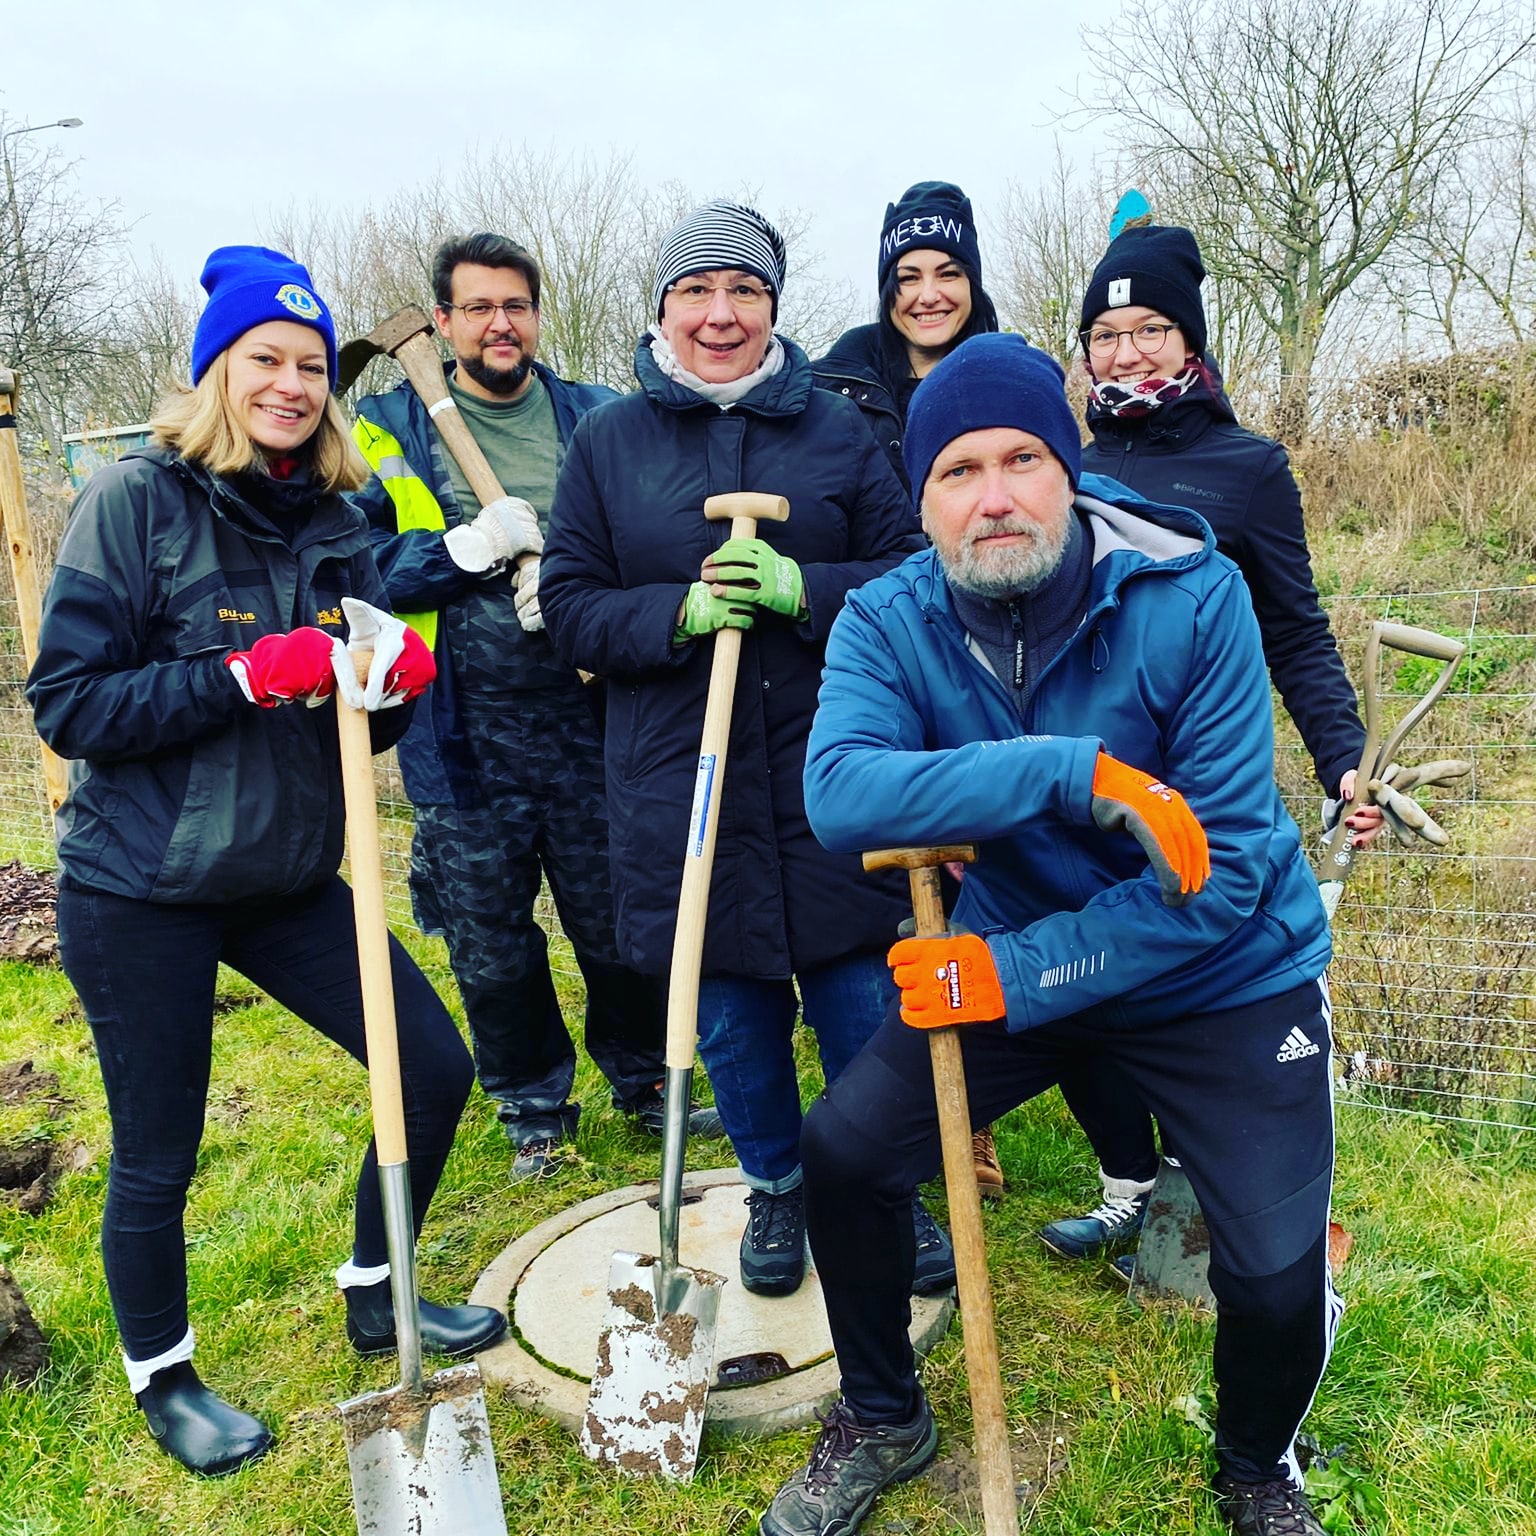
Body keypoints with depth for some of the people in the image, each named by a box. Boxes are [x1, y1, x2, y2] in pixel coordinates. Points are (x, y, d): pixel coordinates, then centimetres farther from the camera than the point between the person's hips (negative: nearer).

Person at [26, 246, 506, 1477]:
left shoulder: (335, 523, 4)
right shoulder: (136, 500, -11)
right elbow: (68, 704, -15)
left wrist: (397, 681, -14)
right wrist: (249, 674, -24)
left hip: (292, 879, 6)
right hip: (142, 892, -5)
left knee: (438, 1067, 6)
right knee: (157, 1160, 8)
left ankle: (375, 1294, 31)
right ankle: (162, 1375, 37)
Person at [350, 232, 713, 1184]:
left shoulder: (598, 420, 8)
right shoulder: (389, 431, 5)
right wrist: (465, 550, -15)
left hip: (590, 726, 1)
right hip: (464, 741, 0)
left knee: (623, 928, 11)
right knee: (492, 953, 11)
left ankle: (642, 1077, 37)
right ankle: (534, 1106, 34)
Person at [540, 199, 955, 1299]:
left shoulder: (836, 428, 5)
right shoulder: (609, 441, 5)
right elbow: (570, 607, 2)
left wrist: (804, 588, -16)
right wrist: (678, 613, -16)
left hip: (830, 775, 0)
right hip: (681, 784, 1)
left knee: (862, 999, 6)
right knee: (731, 1009, 12)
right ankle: (775, 1188, 37)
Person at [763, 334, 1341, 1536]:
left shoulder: (1194, 598, -21)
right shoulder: (888, 621, -14)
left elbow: (1224, 869, -22)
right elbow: (839, 792, -33)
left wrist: (1022, 977, -26)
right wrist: (1079, 774, -41)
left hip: (1227, 974, -2)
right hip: (1017, 952, 2)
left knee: (1277, 1274, -10)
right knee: (842, 1149, -7)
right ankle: (883, 1423, 25)